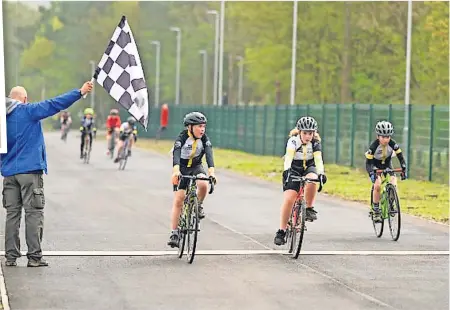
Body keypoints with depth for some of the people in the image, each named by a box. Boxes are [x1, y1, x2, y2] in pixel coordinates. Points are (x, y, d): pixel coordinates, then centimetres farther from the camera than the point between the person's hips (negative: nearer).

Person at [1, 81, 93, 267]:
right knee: (34, 213, -2)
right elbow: (55, 104, -11)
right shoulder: (28, 111, -6)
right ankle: (34, 257, -5)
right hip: (30, 170, -6)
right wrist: (80, 92, -8)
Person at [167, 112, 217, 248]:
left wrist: (211, 171, -47)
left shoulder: (204, 139, -15)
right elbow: (176, 153, -38)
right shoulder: (182, 137, -24)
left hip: (196, 167, 2)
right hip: (181, 168, -2)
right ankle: (174, 233, -3)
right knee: (178, 200, -8)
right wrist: (176, 171, -56)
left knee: (203, 185, -31)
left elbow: (209, 154, -29)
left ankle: (198, 205, -1)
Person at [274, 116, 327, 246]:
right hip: (294, 170, -1)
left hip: (309, 168, 1)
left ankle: (309, 208, -16)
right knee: (289, 199, -17)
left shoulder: (316, 143, -14)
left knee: (311, 180, -36)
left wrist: (321, 173, -45)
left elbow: (318, 159, -27)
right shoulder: (293, 141, -19)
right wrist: (286, 170, -52)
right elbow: (288, 157, -34)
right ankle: (281, 231, -10)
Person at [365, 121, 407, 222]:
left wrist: (404, 169, -33)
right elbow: (368, 163, -29)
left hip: (387, 165, 2)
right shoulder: (374, 146, -30)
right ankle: (376, 211, -12)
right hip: (376, 166, -2)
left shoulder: (392, 143, -24)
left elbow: (400, 157, -18)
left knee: (393, 185, -22)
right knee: (377, 185, -26)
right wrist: (371, 173, -46)